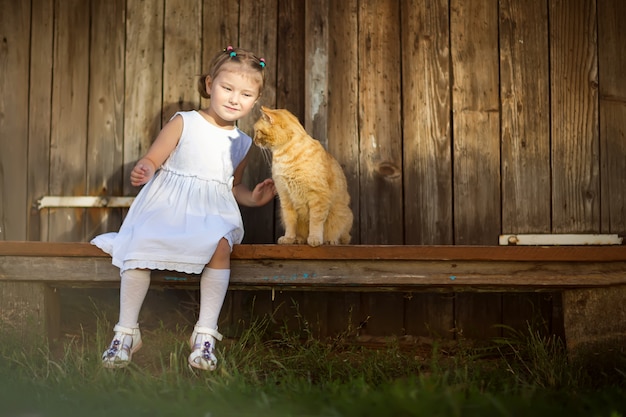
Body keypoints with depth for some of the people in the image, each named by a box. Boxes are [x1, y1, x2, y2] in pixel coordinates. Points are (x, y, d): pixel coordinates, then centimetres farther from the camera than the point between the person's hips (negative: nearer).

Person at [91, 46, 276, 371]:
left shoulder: (242, 143, 14)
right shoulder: (183, 123, 1)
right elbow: (152, 159, -3)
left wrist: (252, 198, 10)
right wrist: (143, 170, -25)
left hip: (213, 212, 2)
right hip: (167, 205, -2)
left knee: (221, 243, -32)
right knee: (140, 243, -28)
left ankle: (206, 332, -22)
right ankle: (127, 331, -11)